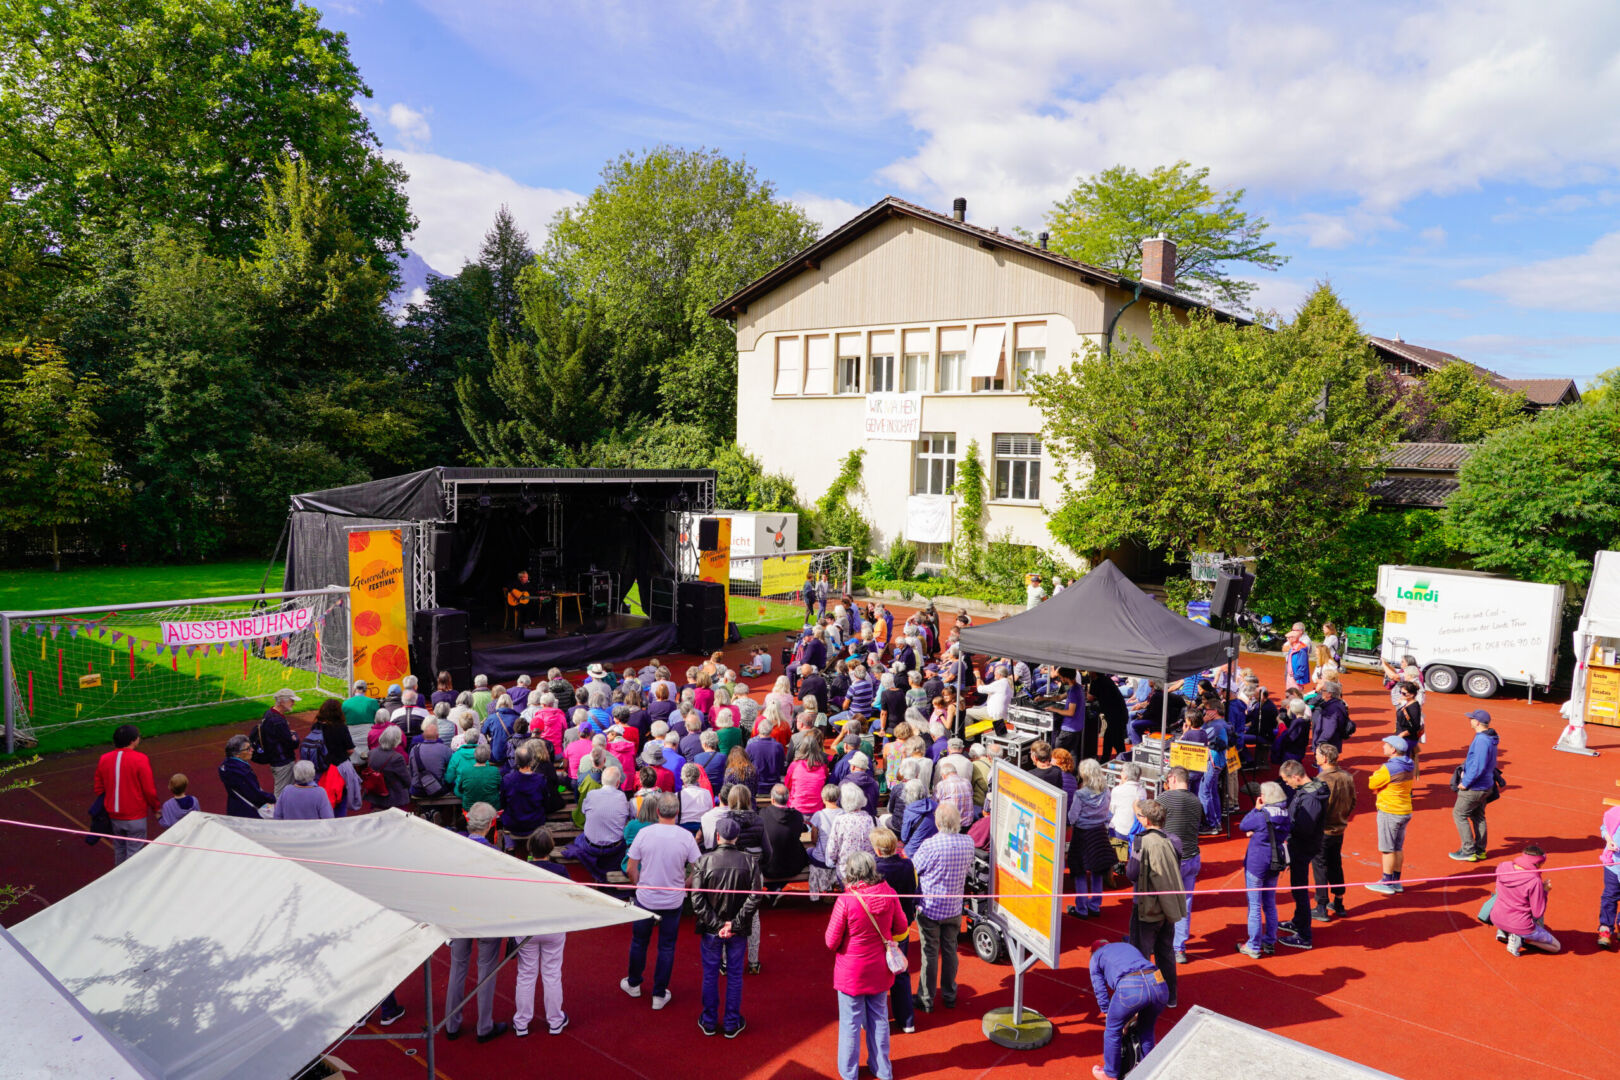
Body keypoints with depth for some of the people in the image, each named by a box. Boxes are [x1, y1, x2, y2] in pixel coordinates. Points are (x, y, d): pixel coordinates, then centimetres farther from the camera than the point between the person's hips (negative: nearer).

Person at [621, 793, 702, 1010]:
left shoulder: (644, 833, -13)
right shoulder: (686, 837, -13)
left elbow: (631, 869, -7)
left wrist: (639, 885, 11)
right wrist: (683, 887, 8)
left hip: (645, 899, 0)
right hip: (674, 901, 0)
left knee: (639, 942, 20)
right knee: (666, 947, 14)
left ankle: (633, 984, 38)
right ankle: (659, 995, 21)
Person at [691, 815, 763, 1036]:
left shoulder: (703, 862, -13)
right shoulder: (749, 862, -11)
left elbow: (697, 900, -15)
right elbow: (754, 898, -14)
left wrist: (716, 924, -12)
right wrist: (735, 924, -12)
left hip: (710, 929, -1)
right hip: (738, 932, 1)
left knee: (710, 975, 16)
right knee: (735, 976, 15)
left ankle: (709, 1022, 29)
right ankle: (732, 1024, 25)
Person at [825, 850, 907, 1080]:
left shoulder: (846, 900, -26)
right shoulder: (888, 894, -14)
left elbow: (831, 941, -18)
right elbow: (901, 927, 1)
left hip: (852, 972, -4)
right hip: (880, 970, 4)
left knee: (850, 1022, 14)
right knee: (879, 1019, 21)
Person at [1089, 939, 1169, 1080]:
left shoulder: (1096, 957, 27)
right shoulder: (1128, 945, 40)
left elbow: (1100, 992, 22)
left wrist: (1108, 1014, 33)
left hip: (1130, 988, -5)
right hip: (1159, 984, 5)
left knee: (1112, 1030, 19)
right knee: (1146, 1029, 30)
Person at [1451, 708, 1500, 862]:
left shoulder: (1482, 740, -26)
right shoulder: (1490, 738, 6)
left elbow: (1478, 767, -27)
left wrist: (1465, 783, -18)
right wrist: (1465, 770, 8)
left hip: (1474, 788, -10)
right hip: (1486, 786, 10)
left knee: (1459, 814, 2)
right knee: (1478, 816, 19)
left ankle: (1468, 851, 6)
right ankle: (1480, 850, 27)